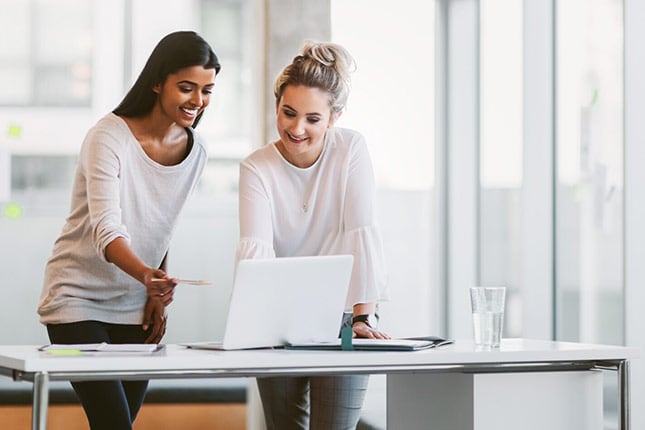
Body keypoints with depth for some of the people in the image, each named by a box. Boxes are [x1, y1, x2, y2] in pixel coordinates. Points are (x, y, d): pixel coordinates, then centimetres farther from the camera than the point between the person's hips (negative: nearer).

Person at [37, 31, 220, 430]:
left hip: (134, 307, 6)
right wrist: (147, 275, -45)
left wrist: (158, 296, 5)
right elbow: (106, 230, -28)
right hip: (79, 299, -6)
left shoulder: (195, 151, 3)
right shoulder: (108, 138, -17)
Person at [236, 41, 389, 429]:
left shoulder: (351, 149, -9)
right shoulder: (257, 168, -9)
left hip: (340, 315, -1)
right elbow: (255, 247, -24)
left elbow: (361, 234, -16)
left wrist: (364, 317, -23)